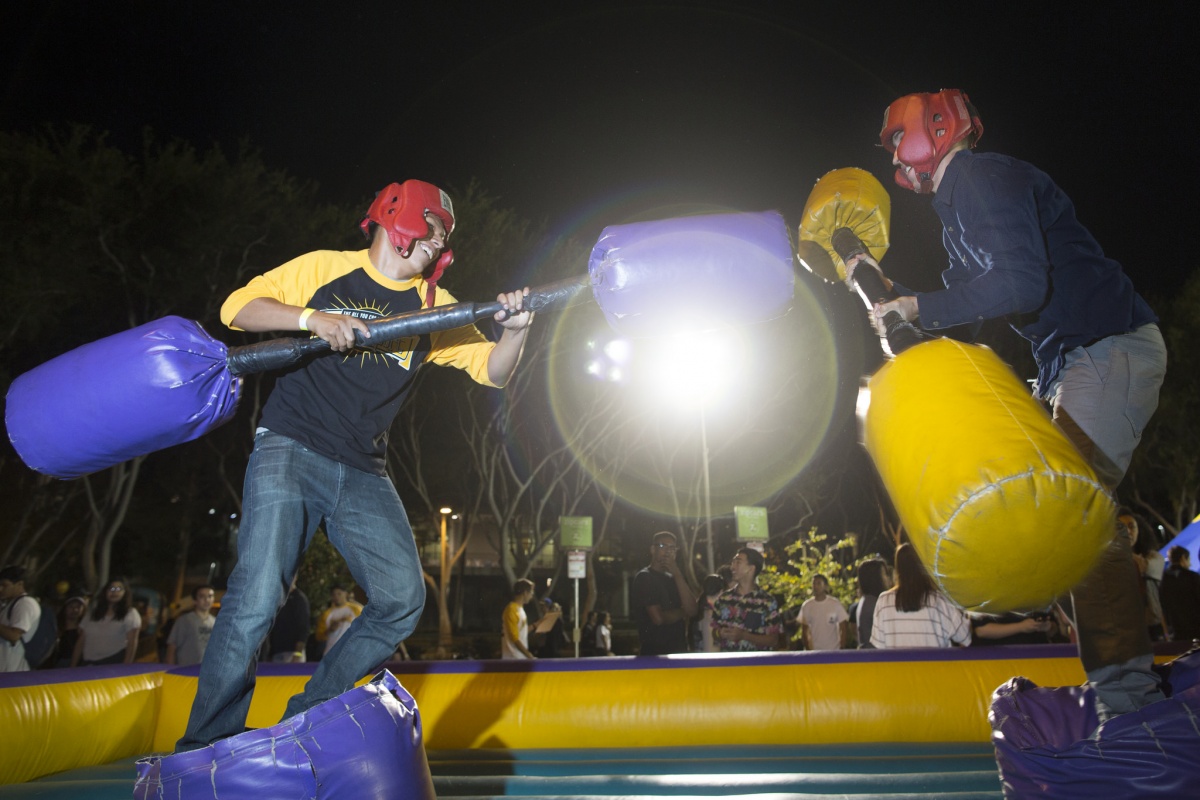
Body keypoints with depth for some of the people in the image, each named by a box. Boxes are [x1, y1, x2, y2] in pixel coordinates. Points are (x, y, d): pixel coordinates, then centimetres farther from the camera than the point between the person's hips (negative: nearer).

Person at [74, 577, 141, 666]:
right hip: (89, 664, 5)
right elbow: (81, 642, 14)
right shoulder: (92, 614, 15)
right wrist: (73, 667, 9)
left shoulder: (130, 614, 0)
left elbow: (132, 643, -7)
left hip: (114, 664, -4)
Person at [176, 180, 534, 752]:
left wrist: (514, 330, -14)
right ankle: (203, 752, 3)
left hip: (364, 474, 4)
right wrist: (312, 318, -19)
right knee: (256, 600, -14)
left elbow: (492, 371, 7)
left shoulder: (433, 305, 12)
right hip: (290, 452, -4)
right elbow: (238, 307, -2)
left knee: (402, 599, -6)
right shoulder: (326, 269, 5)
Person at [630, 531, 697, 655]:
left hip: (679, 649, 6)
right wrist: (682, 612, 0)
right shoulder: (644, 577, -7)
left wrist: (678, 575, -8)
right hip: (655, 652, -6)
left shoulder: (673, 577, 11)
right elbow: (658, 618, -17)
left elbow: (691, 610, -2)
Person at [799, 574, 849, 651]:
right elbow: (804, 631, 6)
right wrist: (808, 650, 0)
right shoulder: (807, 606, 1)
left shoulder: (835, 604, -3)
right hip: (814, 650, 1)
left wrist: (842, 648, -5)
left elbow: (843, 629, 0)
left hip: (833, 650, -1)